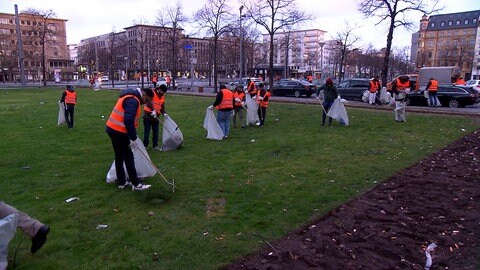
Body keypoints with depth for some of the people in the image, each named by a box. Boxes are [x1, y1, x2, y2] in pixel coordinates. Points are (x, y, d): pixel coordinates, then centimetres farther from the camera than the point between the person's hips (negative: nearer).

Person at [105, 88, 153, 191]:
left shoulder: (131, 97, 15)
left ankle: (122, 182, 26)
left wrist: (131, 136, 17)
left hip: (113, 129, 10)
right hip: (118, 131, -10)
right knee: (128, 157, -2)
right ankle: (136, 184, 6)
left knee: (119, 157, 16)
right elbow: (128, 121, -27)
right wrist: (133, 138, -22)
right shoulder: (133, 100, -18)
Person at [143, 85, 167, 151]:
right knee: (147, 131, 0)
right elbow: (149, 102, -28)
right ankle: (145, 145, 9)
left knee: (156, 131, 8)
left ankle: (155, 145, 16)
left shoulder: (162, 97, 8)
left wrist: (164, 113, -4)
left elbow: (162, 106, 14)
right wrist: (153, 110, -40)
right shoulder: (152, 93, -13)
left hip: (156, 116, 6)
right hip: (148, 115, -6)